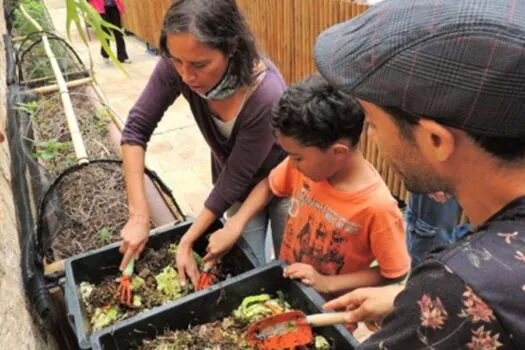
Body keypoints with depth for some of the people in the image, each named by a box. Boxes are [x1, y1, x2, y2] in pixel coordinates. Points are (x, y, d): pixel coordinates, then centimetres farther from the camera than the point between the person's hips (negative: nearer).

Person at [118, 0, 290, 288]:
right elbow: (137, 128, -18)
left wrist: (187, 242, -20)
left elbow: (236, 179, -27)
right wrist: (138, 214, -21)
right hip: (238, 187, 3)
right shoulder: (177, 65, -28)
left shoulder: (267, 96, -38)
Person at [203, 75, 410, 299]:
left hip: (326, 307, -5)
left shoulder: (378, 207, -29)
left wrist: (327, 284, -20)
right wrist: (233, 227, -8)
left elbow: (395, 273, -17)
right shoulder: (305, 163, -14)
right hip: (286, 280, 5)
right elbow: (269, 186, 4)